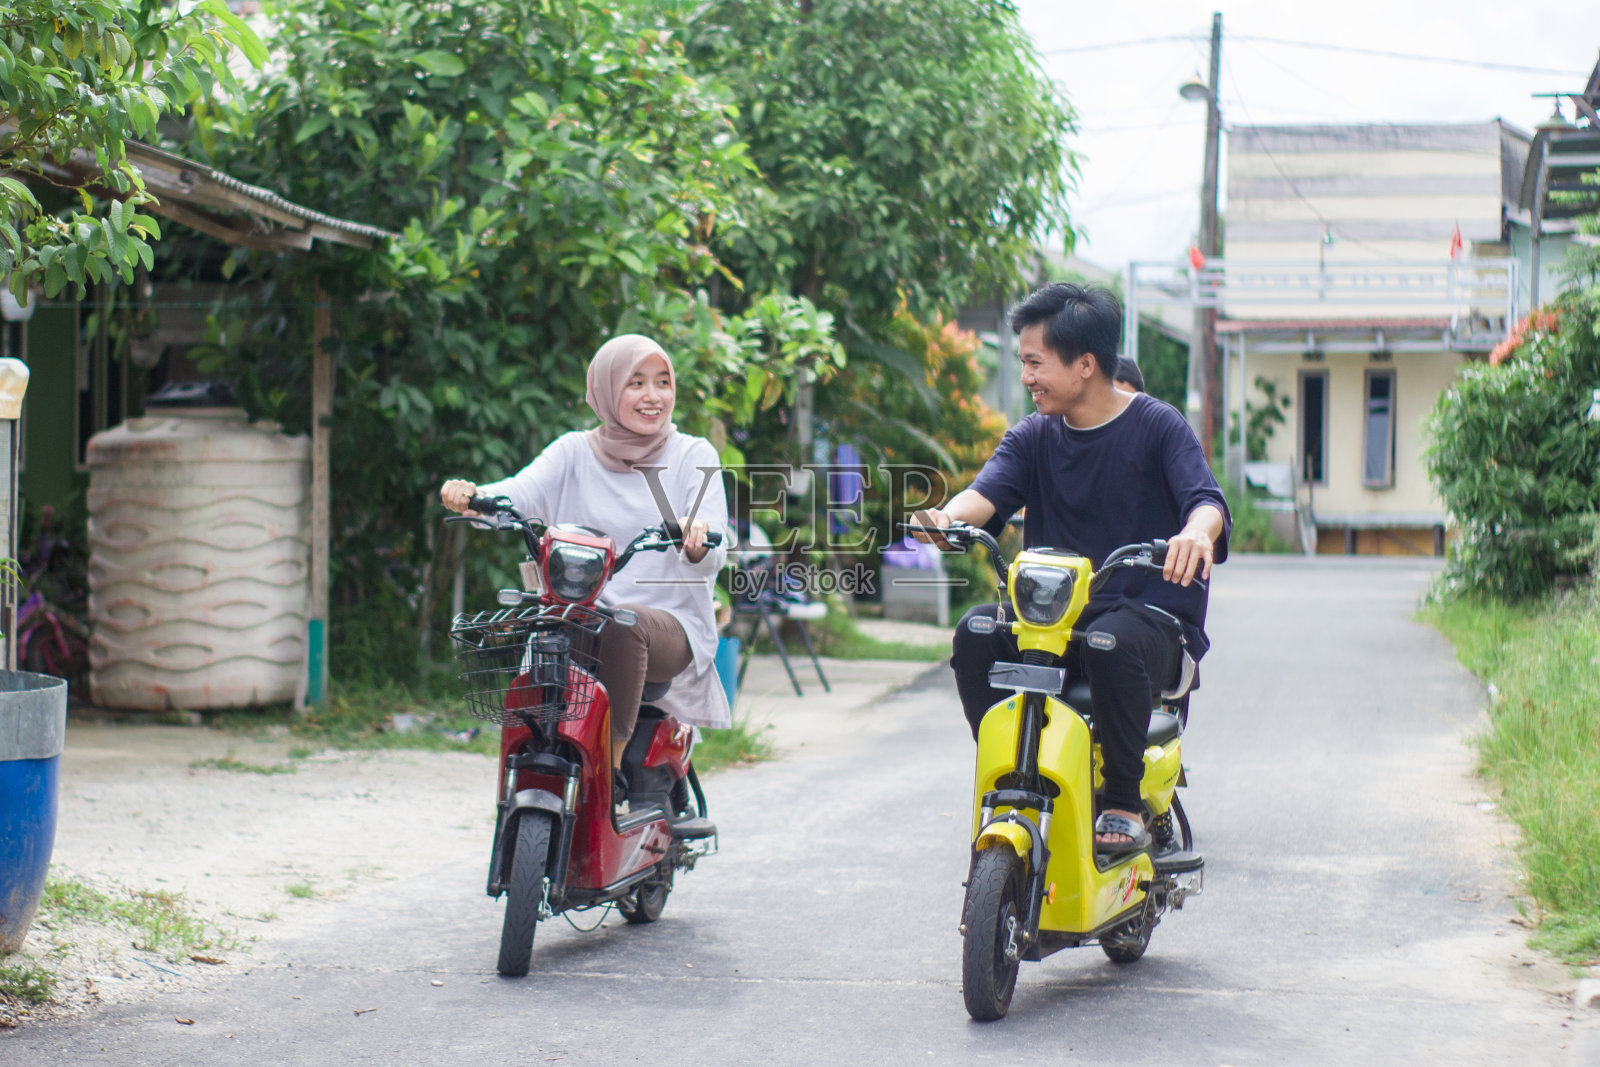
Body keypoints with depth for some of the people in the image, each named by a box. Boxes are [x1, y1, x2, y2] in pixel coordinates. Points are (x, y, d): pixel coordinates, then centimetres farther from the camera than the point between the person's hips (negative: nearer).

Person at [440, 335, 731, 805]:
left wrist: (696, 541, -31)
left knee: (624, 624, -35)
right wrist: (470, 495, -29)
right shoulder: (574, 453, 12)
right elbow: (518, 494, -6)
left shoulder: (693, 457, 7)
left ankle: (612, 768, -29)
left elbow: (713, 557, -6)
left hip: (669, 628, -2)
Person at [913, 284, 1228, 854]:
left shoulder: (1157, 425, -2)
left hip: (1154, 618, -4)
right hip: (1054, 614, 4)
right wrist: (949, 516, -32)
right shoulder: (1032, 437, 10)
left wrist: (1197, 531, -43)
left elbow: (1205, 497, -17)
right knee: (977, 633, -23)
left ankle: (1125, 805, -20)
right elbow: (989, 491, -8)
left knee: (1111, 641, -37)